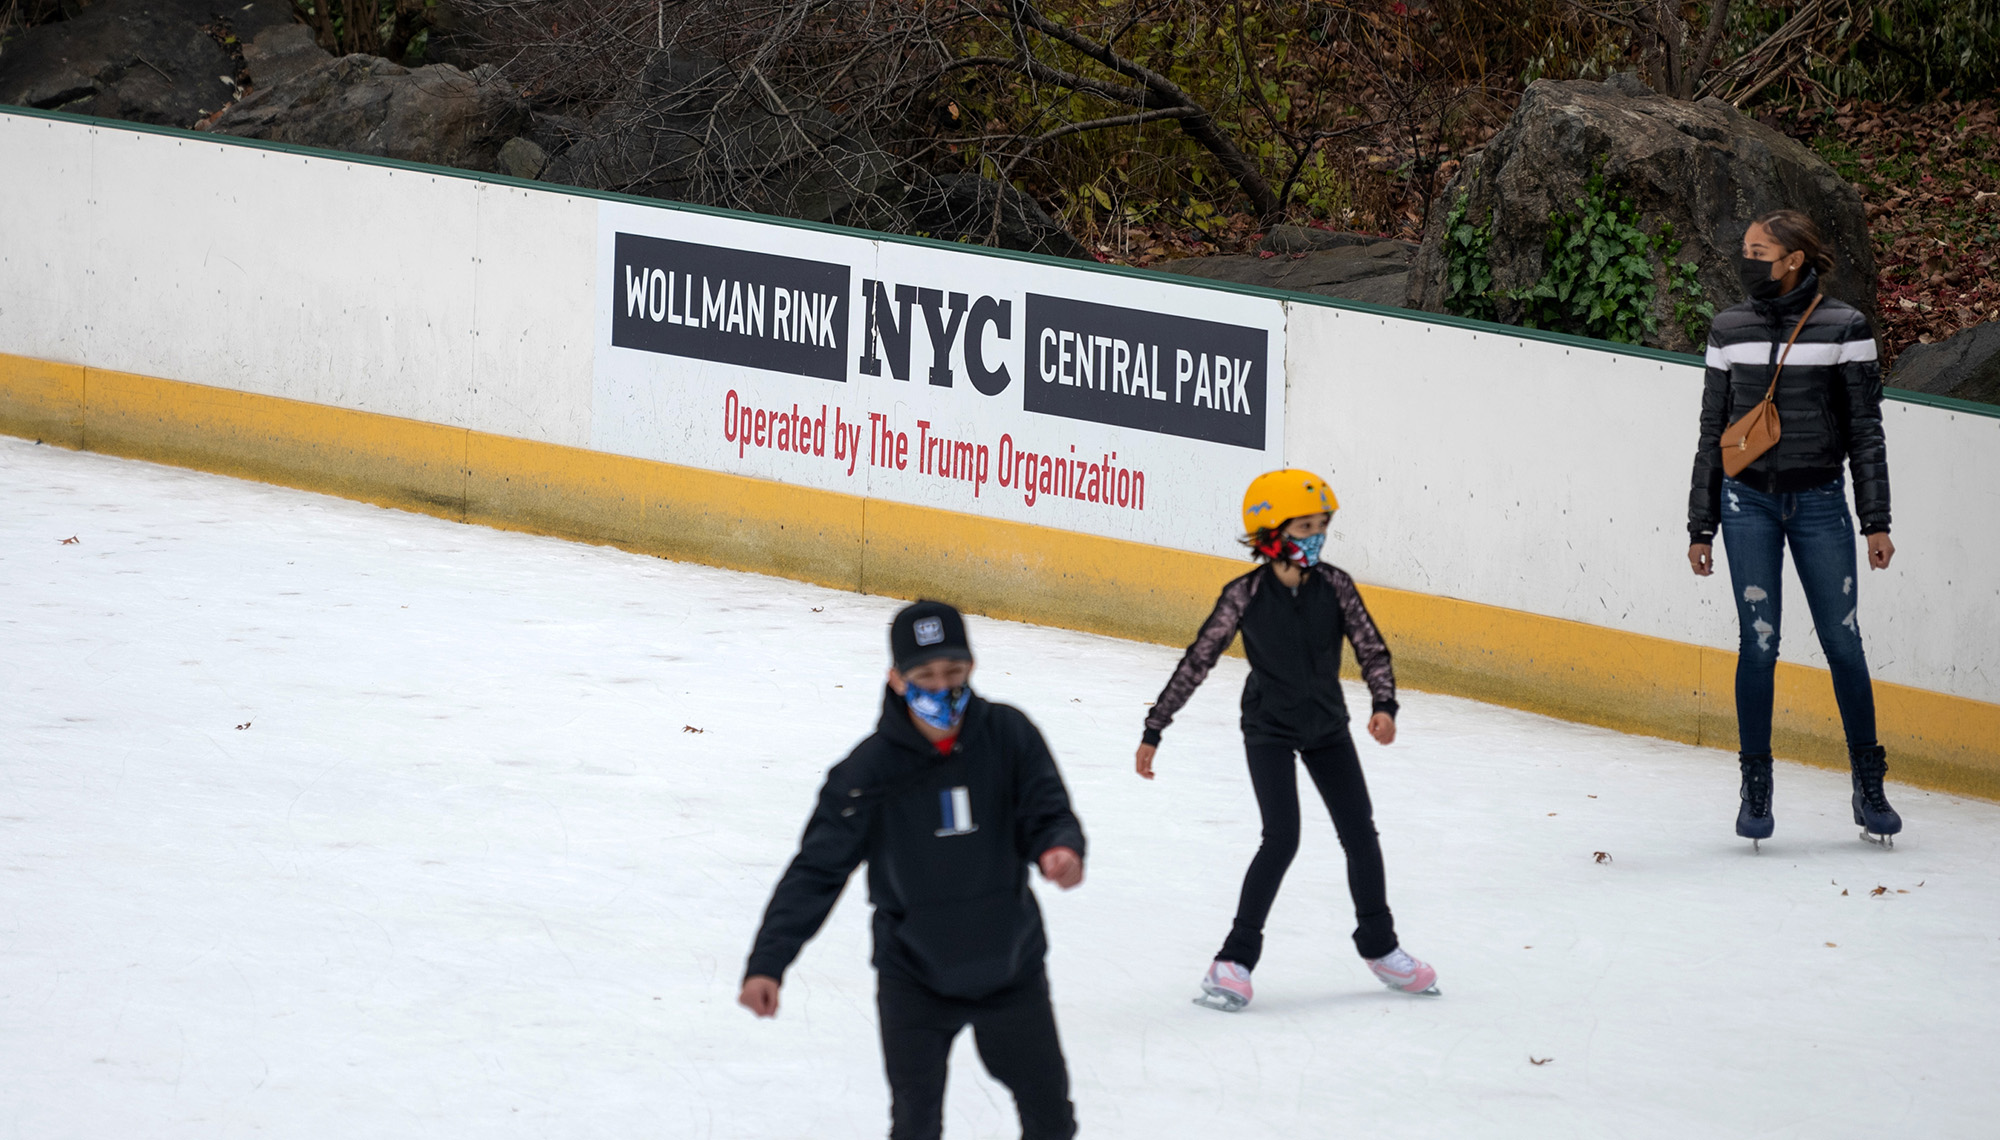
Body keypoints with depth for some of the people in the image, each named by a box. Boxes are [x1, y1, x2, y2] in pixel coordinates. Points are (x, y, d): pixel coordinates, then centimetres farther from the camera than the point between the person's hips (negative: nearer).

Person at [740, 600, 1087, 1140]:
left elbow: (1048, 813, -10)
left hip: (1011, 966, 2)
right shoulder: (869, 770, -18)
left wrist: (1059, 849, -36)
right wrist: (768, 962, -26)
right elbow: (817, 869, -17)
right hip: (915, 976, -2)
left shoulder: (1009, 735, -13)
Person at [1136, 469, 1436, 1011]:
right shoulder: (1245, 596, -16)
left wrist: (1384, 706, -24)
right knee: (1282, 839, -15)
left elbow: (1372, 650, -6)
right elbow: (1197, 662, -11)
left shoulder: (1335, 586, -9)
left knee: (1361, 834, 8)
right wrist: (1154, 729, -10)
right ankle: (1235, 959, -7)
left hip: (1327, 727, 4)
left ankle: (1379, 946, 28)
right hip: (1269, 729, -4)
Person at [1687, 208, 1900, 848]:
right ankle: (1755, 786, 7)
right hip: (1748, 500, 1)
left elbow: (1865, 429, 1)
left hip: (1819, 501, -1)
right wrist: (1700, 526, 9)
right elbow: (1713, 430, 10)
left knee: (1843, 641, -1)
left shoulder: (1843, 328, -3)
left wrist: (1876, 522, -2)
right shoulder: (1729, 330, 5)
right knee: (1758, 641, -3)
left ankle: (1868, 784, 10)